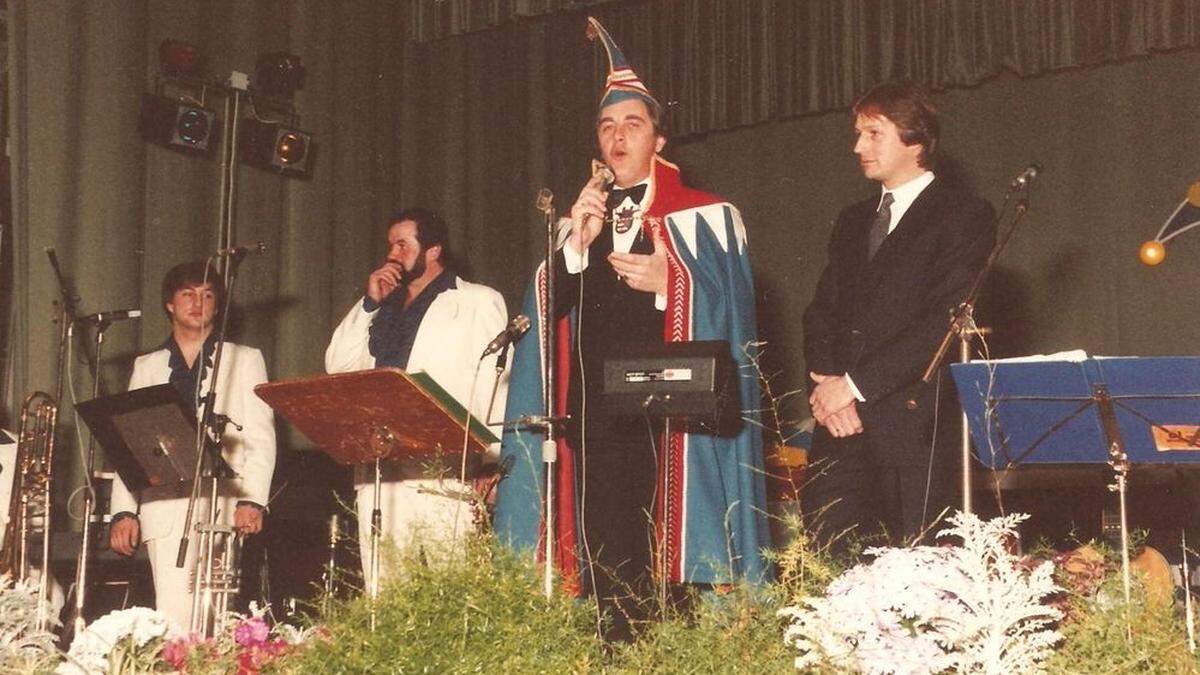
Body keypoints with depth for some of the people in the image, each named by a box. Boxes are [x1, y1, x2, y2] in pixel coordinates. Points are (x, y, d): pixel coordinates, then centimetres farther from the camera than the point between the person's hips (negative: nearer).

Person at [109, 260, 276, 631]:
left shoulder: (245, 360, 15)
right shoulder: (147, 367, 22)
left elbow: (261, 438, 5)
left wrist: (253, 500, -9)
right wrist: (124, 511, 4)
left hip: (223, 506, -2)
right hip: (164, 507, 2)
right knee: (172, 612, -10)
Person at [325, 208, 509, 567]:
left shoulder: (479, 302, 9)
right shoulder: (385, 308, 27)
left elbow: (493, 386, -1)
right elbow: (337, 365, 17)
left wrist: (489, 466, -11)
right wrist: (369, 303, 10)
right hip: (378, 472, 5)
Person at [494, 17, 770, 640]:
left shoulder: (706, 217, 8)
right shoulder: (577, 220, 20)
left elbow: (730, 313, 0)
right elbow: (544, 311, 10)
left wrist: (668, 282, -16)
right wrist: (577, 244, -5)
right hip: (594, 416, 3)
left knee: (668, 561, -9)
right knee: (605, 560, -2)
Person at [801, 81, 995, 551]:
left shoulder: (965, 216, 1)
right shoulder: (852, 222, 24)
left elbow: (948, 320, -9)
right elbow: (822, 312, 19)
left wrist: (857, 385, -12)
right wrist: (824, 381, -2)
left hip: (915, 424, -5)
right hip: (840, 424, 6)